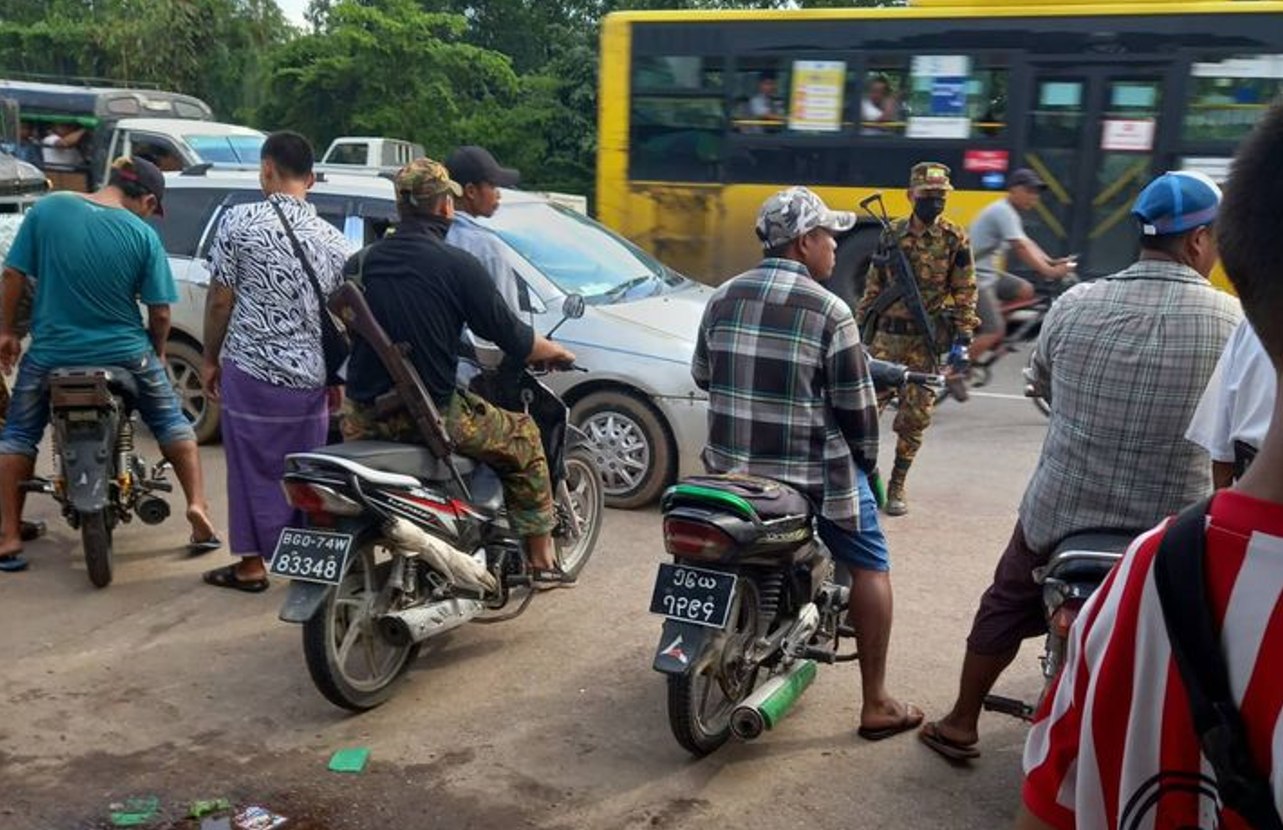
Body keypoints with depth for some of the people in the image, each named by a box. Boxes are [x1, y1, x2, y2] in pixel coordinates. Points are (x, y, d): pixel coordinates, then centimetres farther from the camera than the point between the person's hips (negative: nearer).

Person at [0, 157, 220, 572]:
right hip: (125, 353, -1)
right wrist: (157, 351, 12)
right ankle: (197, 506, 11)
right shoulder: (143, 233, -10)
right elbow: (159, 311, -7)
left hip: (51, 352, 1)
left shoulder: (46, 209, -6)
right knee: (172, 422, 20)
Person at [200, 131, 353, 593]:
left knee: (253, 468, 9)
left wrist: (210, 359, 7)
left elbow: (220, 301, -5)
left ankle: (251, 564, 19)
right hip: (310, 377, 3)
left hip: (251, 370, -3)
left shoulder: (241, 221, -7)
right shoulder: (334, 240, 3)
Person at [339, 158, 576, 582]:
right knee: (524, 437, 14)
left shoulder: (361, 261, 3)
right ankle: (541, 560, 17)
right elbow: (514, 341, -7)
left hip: (365, 413, 6)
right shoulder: (458, 265, -12)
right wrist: (555, 351, 14)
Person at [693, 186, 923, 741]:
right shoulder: (828, 311, -14)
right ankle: (876, 704, 11)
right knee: (870, 566, 10)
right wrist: (866, 461, 7)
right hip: (812, 471, -5)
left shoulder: (722, 298, 2)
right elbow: (855, 404, -10)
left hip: (729, 464, 6)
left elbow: (701, 376, 13)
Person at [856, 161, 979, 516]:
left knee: (915, 417, 3)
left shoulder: (955, 240, -1)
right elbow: (873, 284, 13)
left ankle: (897, 485, 16)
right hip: (887, 334, 2)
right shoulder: (893, 234, 6)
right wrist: (860, 325, 11)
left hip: (927, 340, -2)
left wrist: (963, 338, -5)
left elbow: (965, 292, 0)